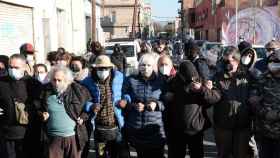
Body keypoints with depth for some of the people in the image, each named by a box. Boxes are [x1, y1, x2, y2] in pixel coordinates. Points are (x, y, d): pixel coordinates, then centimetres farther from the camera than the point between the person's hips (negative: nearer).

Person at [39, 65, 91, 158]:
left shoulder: (78, 90, -4)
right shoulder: (47, 92, 1)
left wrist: (83, 117, -3)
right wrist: (42, 115, -4)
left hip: (74, 137, -1)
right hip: (54, 138, 1)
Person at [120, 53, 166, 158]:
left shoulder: (160, 82, 3)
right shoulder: (130, 81, 2)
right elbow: (124, 102, 4)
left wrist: (157, 104, -14)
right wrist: (134, 106, -14)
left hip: (155, 129, -1)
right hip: (136, 129, 1)